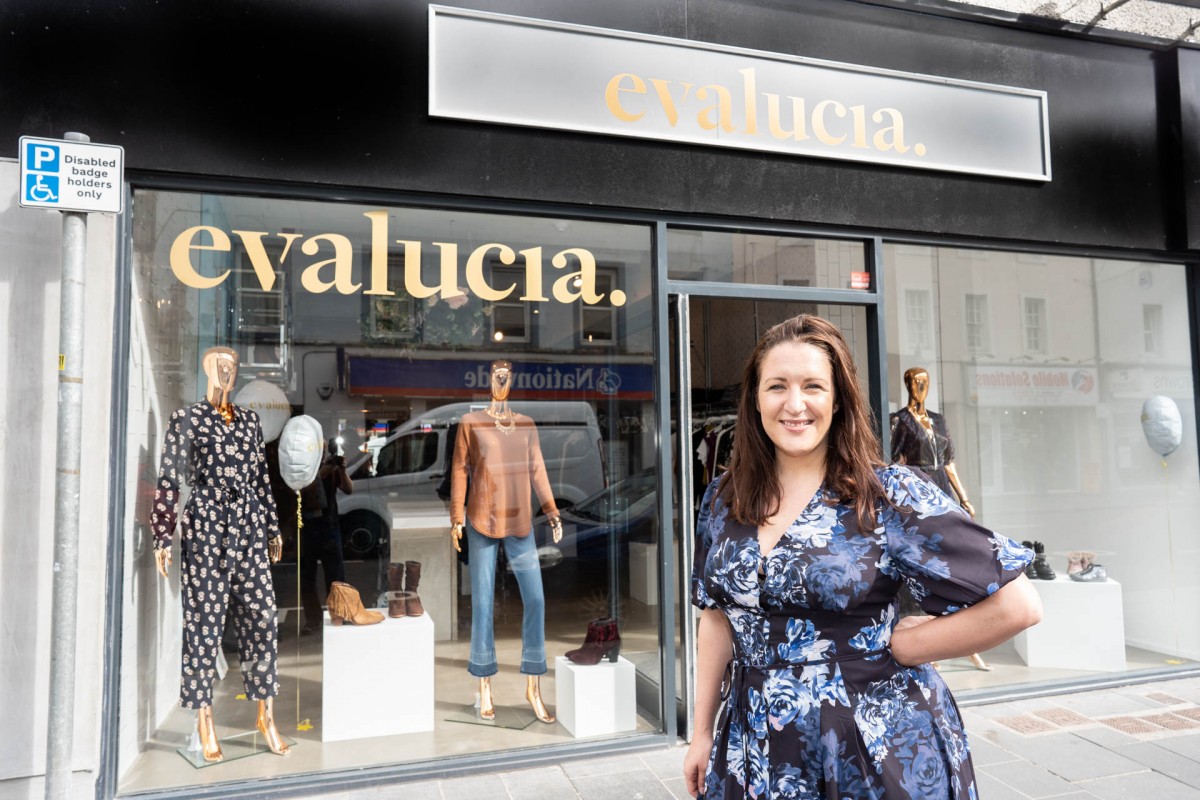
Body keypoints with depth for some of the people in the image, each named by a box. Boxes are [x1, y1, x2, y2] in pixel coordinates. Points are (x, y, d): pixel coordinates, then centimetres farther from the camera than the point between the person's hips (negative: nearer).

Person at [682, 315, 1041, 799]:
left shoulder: (890, 497, -14)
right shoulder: (723, 501, -1)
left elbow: (1016, 605, -15)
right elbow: (717, 615, 7)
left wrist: (891, 647, -11)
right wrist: (702, 733, 9)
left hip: (879, 750, -3)